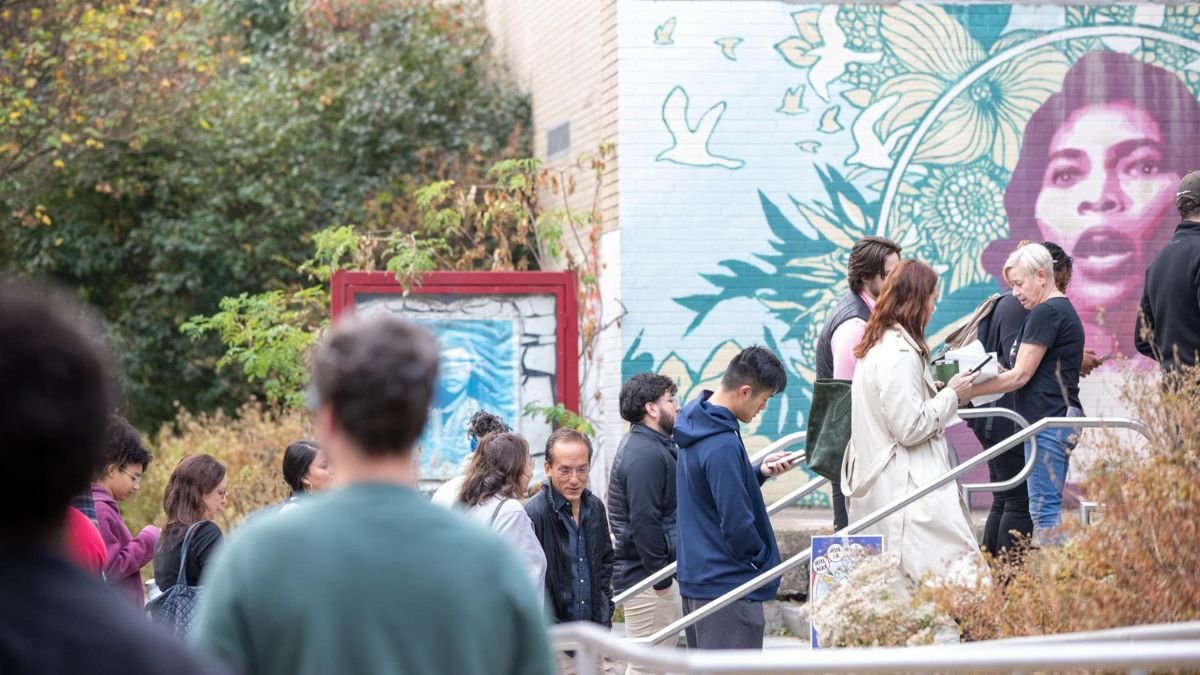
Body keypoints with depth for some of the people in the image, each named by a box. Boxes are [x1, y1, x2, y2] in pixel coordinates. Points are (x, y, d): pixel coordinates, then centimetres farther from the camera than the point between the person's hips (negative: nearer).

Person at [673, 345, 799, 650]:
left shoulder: (696, 426, 7)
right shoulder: (723, 447, -24)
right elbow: (737, 524, -23)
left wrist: (758, 472, 5)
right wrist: (765, 561, -6)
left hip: (695, 577, 10)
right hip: (729, 584, -10)